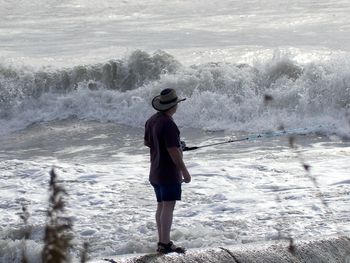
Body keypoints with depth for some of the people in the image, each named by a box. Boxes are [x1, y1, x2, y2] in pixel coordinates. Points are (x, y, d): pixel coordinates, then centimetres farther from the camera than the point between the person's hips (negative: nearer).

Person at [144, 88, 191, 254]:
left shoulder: (152, 120, 7)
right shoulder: (168, 124, -22)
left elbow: (147, 142, 20)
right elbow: (173, 151, -23)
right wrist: (184, 171, -17)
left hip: (156, 172, 9)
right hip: (169, 172, -9)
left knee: (161, 206, 13)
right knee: (168, 206, -8)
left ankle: (162, 242, 17)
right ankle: (165, 244, -9)